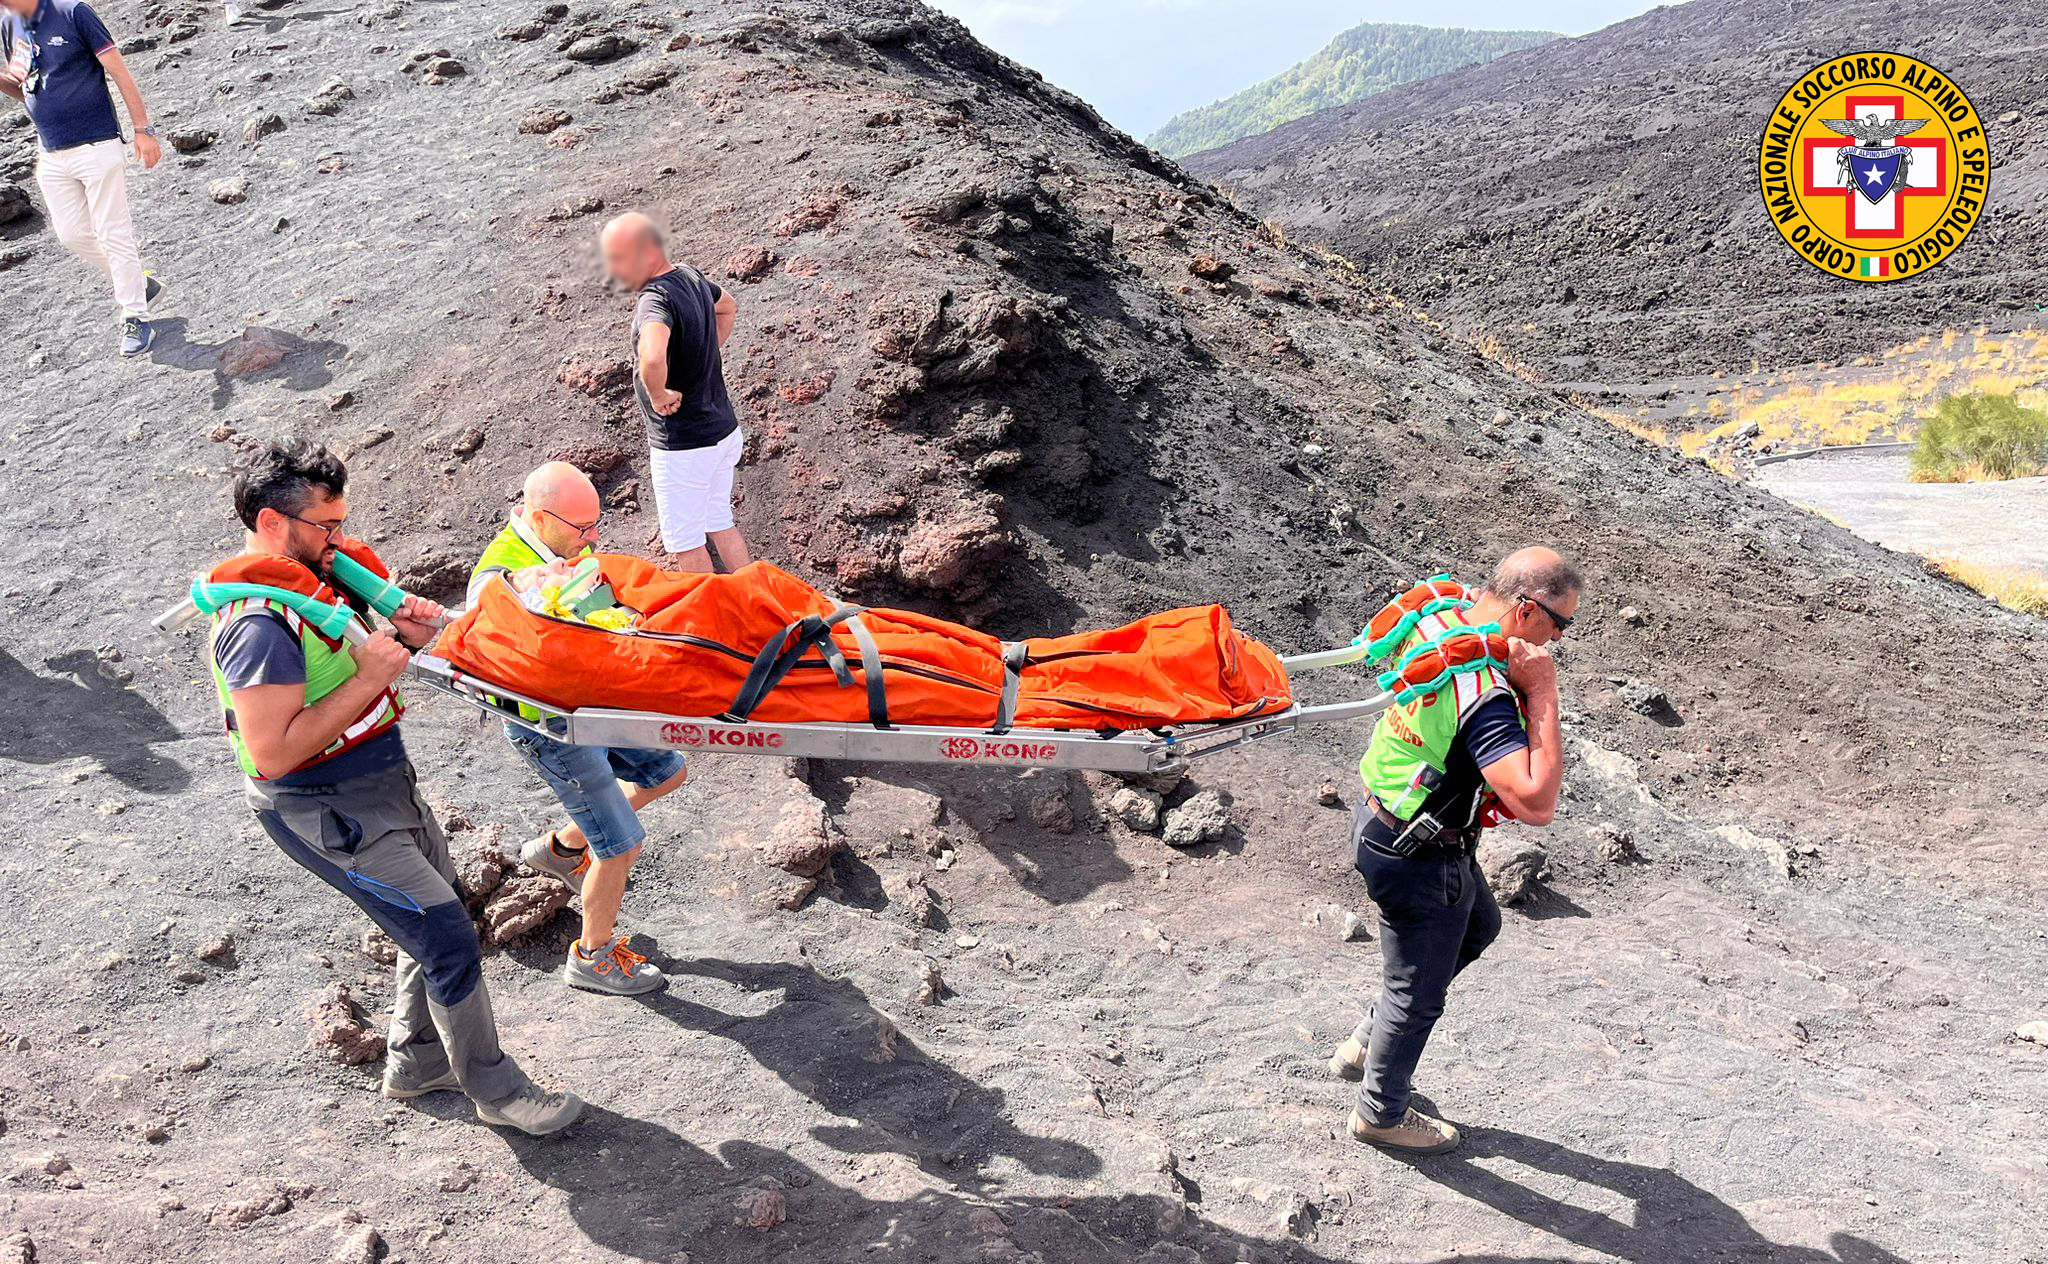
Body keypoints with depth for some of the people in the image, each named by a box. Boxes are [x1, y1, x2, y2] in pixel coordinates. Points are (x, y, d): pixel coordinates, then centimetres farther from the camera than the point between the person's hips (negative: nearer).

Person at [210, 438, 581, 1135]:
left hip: (385, 782, 10)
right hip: (327, 811, -10)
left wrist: (401, 638, -4)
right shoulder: (259, 622, -25)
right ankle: (493, 1088, 11)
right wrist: (369, 678, -27)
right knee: (449, 940, -6)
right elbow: (272, 752, -29)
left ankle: (416, 1060, 38)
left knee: (437, 917, 20)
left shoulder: (314, 578, 5)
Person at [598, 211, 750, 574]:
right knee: (720, 523, 22)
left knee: (685, 543, 7)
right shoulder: (691, 277, 2)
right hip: (723, 431, 9)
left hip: (683, 446, -9)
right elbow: (728, 307, 26)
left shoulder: (656, 299, -26)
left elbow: (652, 358, -48)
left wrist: (658, 394, -27)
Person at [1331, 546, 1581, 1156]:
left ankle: (1369, 1039, 44)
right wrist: (1542, 691, -34)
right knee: (1416, 995, 13)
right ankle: (1382, 1112, 38)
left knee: (1478, 926, 32)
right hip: (1418, 858, -10)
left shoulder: (1440, 617, -8)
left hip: (1380, 814, 10)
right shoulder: (1482, 693, -35)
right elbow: (1536, 803, -39)